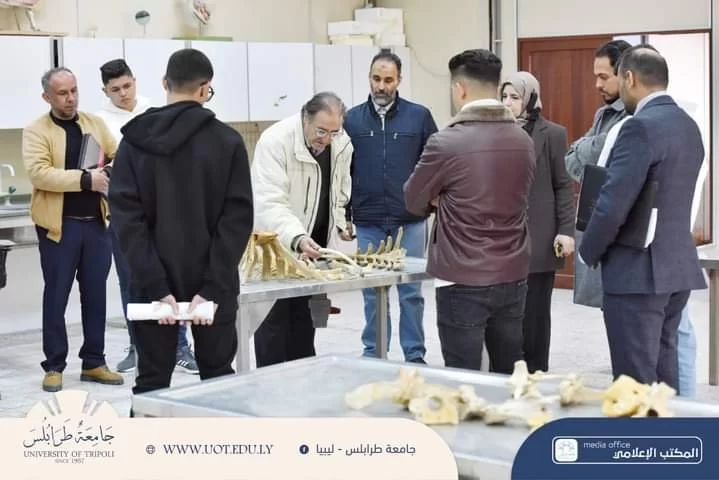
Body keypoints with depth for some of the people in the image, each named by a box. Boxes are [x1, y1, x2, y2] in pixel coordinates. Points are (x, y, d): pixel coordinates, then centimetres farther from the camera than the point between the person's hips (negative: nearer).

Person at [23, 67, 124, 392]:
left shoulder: (96, 123, 11)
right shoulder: (36, 131, -4)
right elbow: (38, 173, -18)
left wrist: (112, 172, -8)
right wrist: (85, 179, -24)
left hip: (96, 222, 4)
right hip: (59, 225, -4)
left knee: (95, 295, 9)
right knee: (56, 297, 2)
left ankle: (94, 363, 19)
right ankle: (54, 366, 12)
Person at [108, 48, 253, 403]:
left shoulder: (136, 140, -1)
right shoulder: (228, 141, -3)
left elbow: (126, 217, -9)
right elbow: (238, 217, -10)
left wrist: (156, 287, -12)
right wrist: (212, 286, -13)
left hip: (152, 285, 1)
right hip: (213, 283, 0)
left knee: (152, 382, 6)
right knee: (218, 377, 10)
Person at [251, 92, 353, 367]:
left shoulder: (342, 143, -3)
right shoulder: (275, 141, -25)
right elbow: (270, 203, -32)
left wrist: (340, 223, -1)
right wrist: (297, 238, -45)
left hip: (313, 244, 6)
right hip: (276, 244, -6)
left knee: (304, 317, 13)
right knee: (274, 318, -3)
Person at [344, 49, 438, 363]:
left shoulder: (419, 116, 1)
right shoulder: (352, 119, 5)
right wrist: (344, 215, 6)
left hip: (410, 221, -1)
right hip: (368, 223, 1)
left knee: (411, 291, 4)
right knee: (372, 292, 8)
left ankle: (415, 355, 12)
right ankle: (373, 353, 17)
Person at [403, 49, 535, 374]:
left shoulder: (446, 143, -14)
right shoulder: (523, 140, 3)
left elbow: (415, 202, -1)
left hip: (463, 281, -5)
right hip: (513, 277, 6)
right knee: (509, 378, 15)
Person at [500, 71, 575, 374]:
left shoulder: (551, 134, -1)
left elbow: (563, 186, -2)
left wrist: (566, 230, -9)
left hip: (538, 239, -3)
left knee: (534, 314, 5)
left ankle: (535, 374, 14)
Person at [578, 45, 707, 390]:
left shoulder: (641, 127, -17)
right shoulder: (688, 125, 11)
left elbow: (613, 205, -21)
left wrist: (588, 253, -4)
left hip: (639, 270, -9)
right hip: (677, 266, 9)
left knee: (635, 384, -2)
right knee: (662, 375, 15)